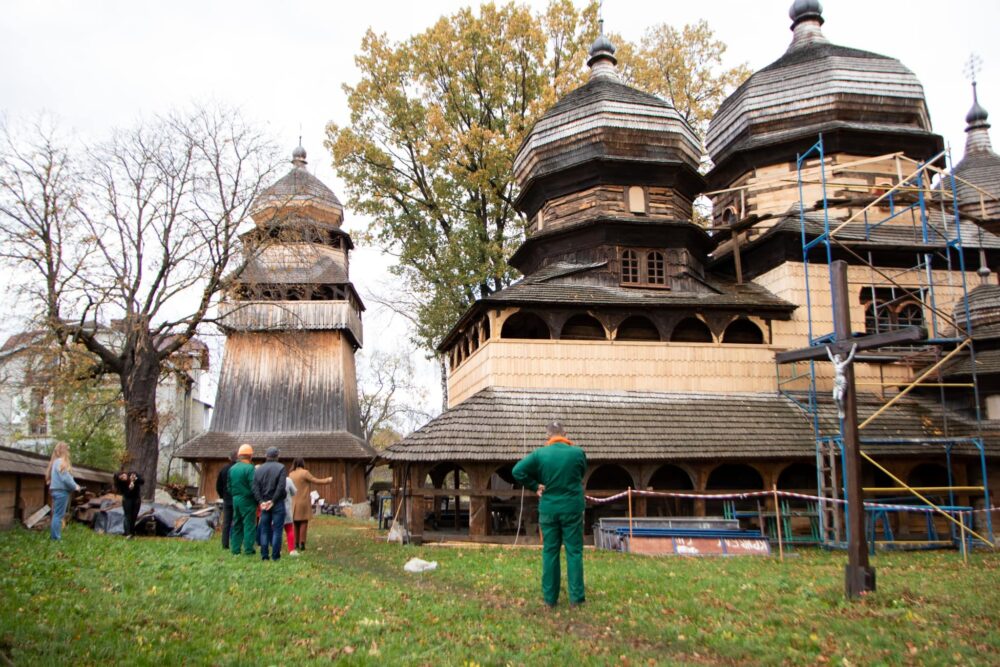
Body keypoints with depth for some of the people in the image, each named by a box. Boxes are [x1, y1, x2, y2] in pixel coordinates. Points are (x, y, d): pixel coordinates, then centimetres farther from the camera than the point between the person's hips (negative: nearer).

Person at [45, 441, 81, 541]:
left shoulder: (55, 462, 15)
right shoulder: (61, 462, -15)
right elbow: (66, 478, -19)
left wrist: (74, 485, 10)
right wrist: (75, 486, -5)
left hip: (56, 490, 10)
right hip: (61, 491, -10)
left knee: (56, 514, 14)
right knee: (59, 515, -6)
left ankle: (54, 536, 18)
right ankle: (56, 538, -4)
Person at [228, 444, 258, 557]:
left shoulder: (232, 468, 8)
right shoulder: (249, 468, -14)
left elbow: (229, 486, 13)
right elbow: (253, 486, -16)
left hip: (235, 500, 7)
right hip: (247, 500, -7)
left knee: (236, 525, 14)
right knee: (249, 525, -2)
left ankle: (235, 549, 16)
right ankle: (248, 550, -3)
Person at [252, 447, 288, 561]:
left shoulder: (259, 469, 8)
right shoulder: (281, 468, -6)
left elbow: (255, 488, 0)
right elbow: (281, 487, -15)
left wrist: (261, 502, -4)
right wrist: (273, 501, -11)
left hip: (264, 503, 4)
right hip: (277, 504, -4)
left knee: (264, 530, 10)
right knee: (277, 530, 0)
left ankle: (264, 555, 9)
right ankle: (275, 555, -1)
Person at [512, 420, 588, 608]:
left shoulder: (539, 454, -7)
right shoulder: (578, 453, -7)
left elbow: (517, 471, -9)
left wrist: (535, 486, -1)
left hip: (548, 509, 1)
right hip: (572, 508, -1)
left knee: (550, 552, 9)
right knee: (574, 552, 7)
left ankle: (550, 597, 14)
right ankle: (576, 597, 8)